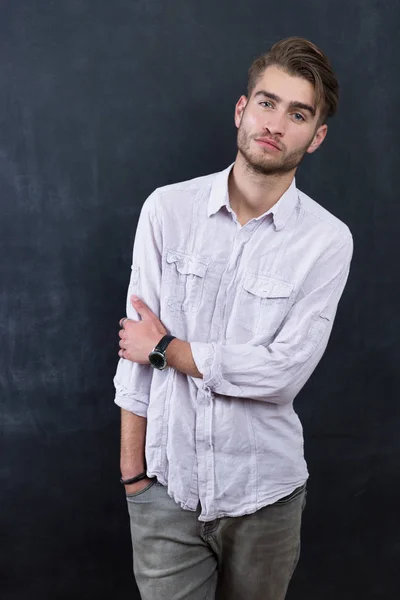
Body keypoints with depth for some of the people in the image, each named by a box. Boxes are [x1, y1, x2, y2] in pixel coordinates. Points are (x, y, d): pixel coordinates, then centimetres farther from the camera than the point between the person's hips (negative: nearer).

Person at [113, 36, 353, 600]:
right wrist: (132, 472, -1)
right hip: (167, 487, 0)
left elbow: (282, 373, -16)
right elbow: (135, 353, -3)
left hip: (265, 493, 0)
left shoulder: (328, 240, -9)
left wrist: (167, 349, -10)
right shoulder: (167, 209, -6)